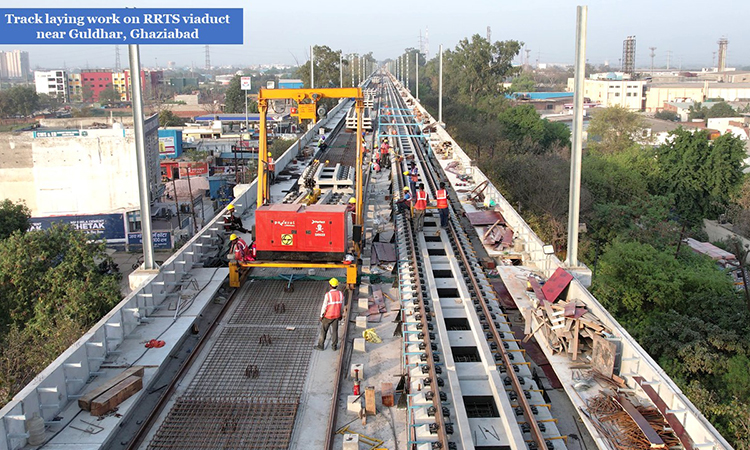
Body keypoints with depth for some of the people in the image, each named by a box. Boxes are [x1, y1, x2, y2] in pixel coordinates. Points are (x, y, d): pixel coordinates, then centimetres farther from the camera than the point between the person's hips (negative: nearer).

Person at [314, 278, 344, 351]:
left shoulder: (328, 295, -24)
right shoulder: (341, 294, -10)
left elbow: (324, 306, -19)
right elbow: (342, 306, 0)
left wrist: (321, 316, -6)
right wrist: (341, 315, 14)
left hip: (328, 316, -4)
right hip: (336, 316, 4)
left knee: (323, 331, 12)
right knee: (335, 331, 15)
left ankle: (321, 345, 21)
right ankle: (334, 346, 22)